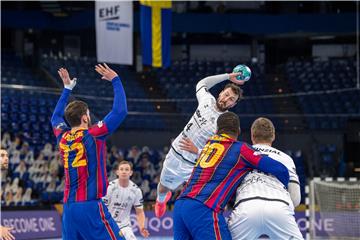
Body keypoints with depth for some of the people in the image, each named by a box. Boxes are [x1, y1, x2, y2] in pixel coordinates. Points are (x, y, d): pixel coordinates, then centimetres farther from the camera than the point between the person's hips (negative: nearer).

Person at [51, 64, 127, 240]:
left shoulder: (62, 137, 10)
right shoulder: (93, 135, -7)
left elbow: (56, 117, 32)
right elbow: (120, 111, -7)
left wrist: (67, 89, 37)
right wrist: (115, 80, 2)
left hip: (68, 208, 7)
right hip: (91, 206, -7)